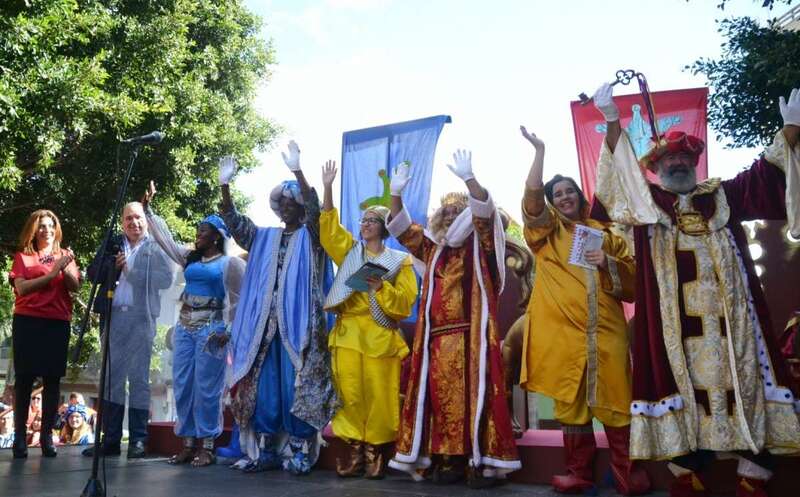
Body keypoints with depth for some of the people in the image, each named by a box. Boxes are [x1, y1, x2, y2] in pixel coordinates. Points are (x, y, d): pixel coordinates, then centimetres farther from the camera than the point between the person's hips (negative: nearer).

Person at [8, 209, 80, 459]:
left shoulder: (65, 255, 15)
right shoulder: (23, 256, 9)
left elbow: (75, 287, 3)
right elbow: (21, 288, -6)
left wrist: (67, 269, -14)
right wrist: (51, 273, -13)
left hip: (58, 323, 2)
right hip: (28, 322, -2)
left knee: (53, 380, 0)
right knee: (24, 378, -1)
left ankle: (47, 436, 5)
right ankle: (19, 436, 3)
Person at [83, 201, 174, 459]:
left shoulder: (155, 246, 6)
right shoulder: (113, 244, 17)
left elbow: (165, 279, -5)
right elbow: (93, 273, 11)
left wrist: (132, 271, -6)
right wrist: (114, 265, -6)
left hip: (141, 317, -4)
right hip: (113, 316, 4)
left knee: (138, 378, -1)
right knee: (111, 377, 5)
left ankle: (138, 440, 3)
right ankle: (110, 440, 11)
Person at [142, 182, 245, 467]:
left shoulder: (230, 263, -2)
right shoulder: (189, 258, 16)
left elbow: (237, 300, -4)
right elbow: (164, 237, 18)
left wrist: (228, 330, -11)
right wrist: (147, 209, 14)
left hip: (211, 329, -6)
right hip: (184, 328, 7)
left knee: (206, 388, -5)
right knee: (182, 387, 6)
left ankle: (206, 446, 3)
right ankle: (188, 444, 14)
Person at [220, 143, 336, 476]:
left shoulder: (310, 237, 4)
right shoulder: (265, 238, 18)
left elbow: (315, 210, -16)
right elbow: (234, 222, 9)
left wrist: (297, 171, -26)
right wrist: (225, 185, -4)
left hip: (298, 325, -5)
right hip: (265, 326, 5)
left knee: (297, 388, -4)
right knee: (263, 388, 5)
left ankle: (300, 451, 5)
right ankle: (265, 451, 13)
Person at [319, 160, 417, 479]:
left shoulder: (398, 259, 7)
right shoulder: (349, 251, 16)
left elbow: (406, 300, 0)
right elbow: (329, 227, 5)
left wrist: (382, 288, -16)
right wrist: (327, 188, -4)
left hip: (380, 336, -2)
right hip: (348, 331, 2)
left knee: (379, 395, -3)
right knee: (350, 393, 0)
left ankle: (375, 449, 9)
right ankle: (355, 447, 10)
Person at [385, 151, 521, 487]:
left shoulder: (479, 244, 6)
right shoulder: (433, 248, 20)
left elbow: (484, 211, -11)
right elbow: (401, 228, 20)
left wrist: (468, 178, -20)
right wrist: (396, 193, 9)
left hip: (471, 332, -5)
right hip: (437, 335, 5)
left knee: (474, 391, -9)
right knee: (441, 394, 3)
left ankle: (481, 459, -6)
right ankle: (448, 458, 8)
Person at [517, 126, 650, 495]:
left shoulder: (604, 233, 17)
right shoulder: (545, 231, 13)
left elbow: (632, 277, 14)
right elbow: (531, 195, -5)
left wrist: (608, 264, -5)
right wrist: (539, 151, -6)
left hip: (605, 328, 1)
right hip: (562, 328, 0)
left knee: (614, 398, -2)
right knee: (570, 400, 3)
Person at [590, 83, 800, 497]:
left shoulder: (723, 195, 19)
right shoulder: (645, 201, 13)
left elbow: (764, 178, 9)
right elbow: (619, 172, -1)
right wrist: (613, 122, -15)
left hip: (727, 314, 2)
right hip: (675, 318, -2)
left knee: (744, 381, -2)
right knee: (683, 385, -1)